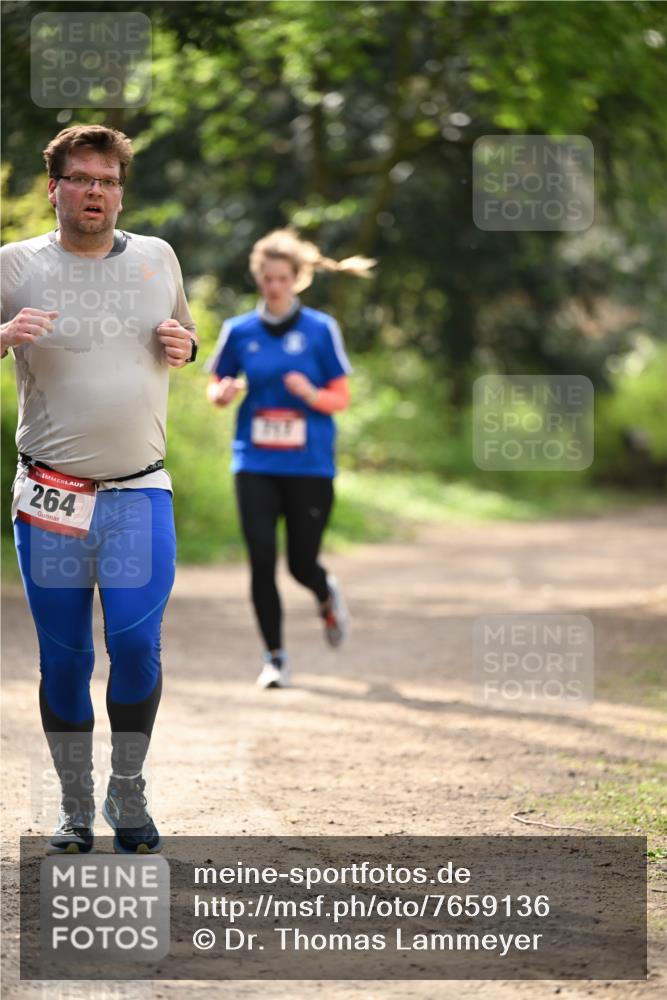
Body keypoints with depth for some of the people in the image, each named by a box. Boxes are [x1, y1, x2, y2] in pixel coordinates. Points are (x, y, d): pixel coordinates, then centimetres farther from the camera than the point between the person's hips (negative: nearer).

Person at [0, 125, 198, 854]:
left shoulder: (156, 258, 10)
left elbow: (184, 340, 23)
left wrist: (181, 347, -1)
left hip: (140, 493, 1)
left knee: (137, 644, -8)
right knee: (64, 658, 1)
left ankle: (129, 795, 9)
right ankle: (75, 808, 13)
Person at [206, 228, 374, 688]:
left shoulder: (321, 329, -1)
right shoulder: (239, 331, 5)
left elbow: (341, 398, 1)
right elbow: (215, 389, 13)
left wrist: (311, 394, -20)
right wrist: (224, 393, -10)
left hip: (309, 465, -1)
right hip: (256, 465, 1)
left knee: (303, 564, 1)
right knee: (262, 561, -8)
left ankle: (327, 595, 39)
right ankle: (275, 658, 5)